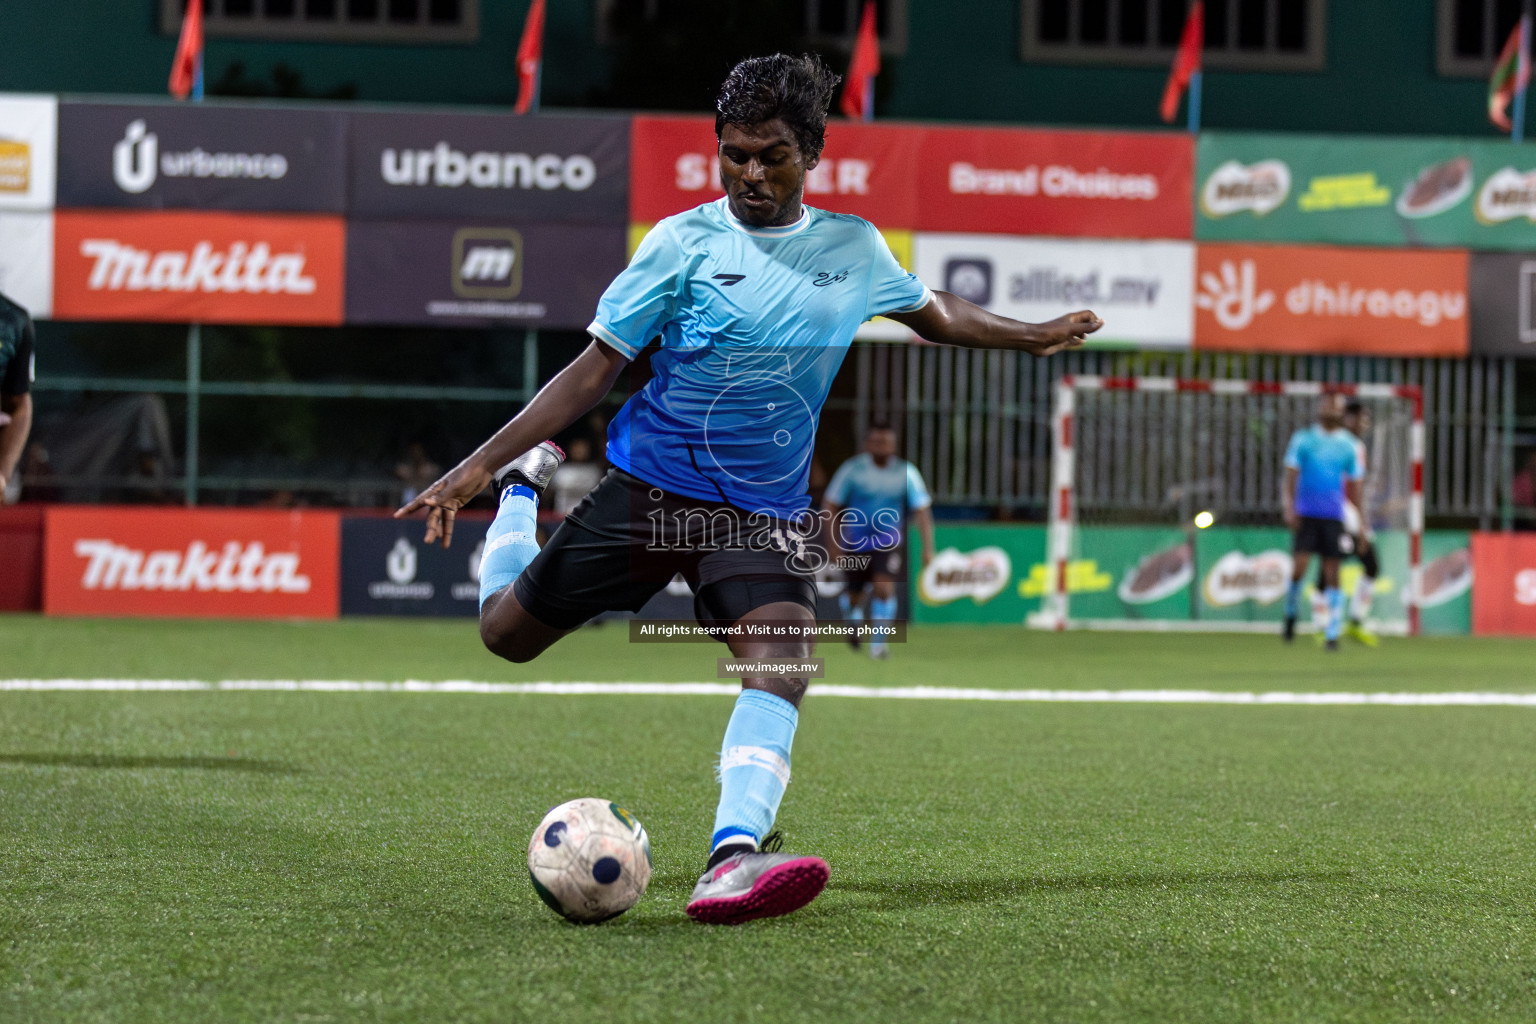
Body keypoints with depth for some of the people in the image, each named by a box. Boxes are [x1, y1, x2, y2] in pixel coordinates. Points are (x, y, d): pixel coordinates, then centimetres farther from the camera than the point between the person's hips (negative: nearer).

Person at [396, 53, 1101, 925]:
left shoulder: (854, 247, 6)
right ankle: (527, 484, 37)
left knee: (783, 664, -25)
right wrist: (481, 463, -12)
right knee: (507, 632, 6)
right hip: (650, 485, -1)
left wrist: (1035, 336, 25)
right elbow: (597, 368, -5)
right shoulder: (684, 241, -5)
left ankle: (732, 864, -39)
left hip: (767, 509, 1)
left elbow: (934, 312, 28)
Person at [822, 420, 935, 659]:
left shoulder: (906, 473, -8)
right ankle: (853, 618, 46)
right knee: (855, 595, 9)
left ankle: (878, 640, -7)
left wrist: (927, 548, -15)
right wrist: (835, 542, -9)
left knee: (884, 586, -21)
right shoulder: (852, 470, -10)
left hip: (888, 543, 0)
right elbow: (830, 506, -3)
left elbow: (922, 511, -7)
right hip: (855, 544, 0)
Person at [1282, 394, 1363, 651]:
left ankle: (1332, 633, 0)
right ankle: (1290, 615, 13)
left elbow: (1354, 485, 14)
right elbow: (1291, 475, 3)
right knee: (1298, 568, -12)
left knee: (1332, 574, -2)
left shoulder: (1348, 445, 9)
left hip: (1334, 516, 1)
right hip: (1306, 514, -1)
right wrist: (1290, 507, -9)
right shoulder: (1303, 439, 4)